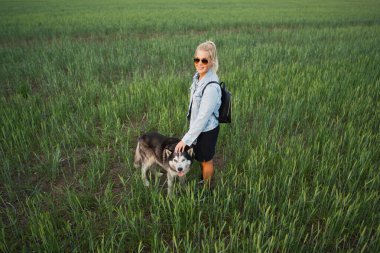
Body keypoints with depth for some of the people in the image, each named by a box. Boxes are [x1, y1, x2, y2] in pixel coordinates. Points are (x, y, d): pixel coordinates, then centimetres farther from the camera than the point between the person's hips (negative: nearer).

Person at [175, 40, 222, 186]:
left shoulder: (211, 86, -32)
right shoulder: (198, 76, -6)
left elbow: (203, 117, -29)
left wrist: (185, 139, -25)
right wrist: (191, 130, 15)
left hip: (207, 130, -7)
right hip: (198, 126, 8)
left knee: (206, 160, 17)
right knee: (200, 158, 29)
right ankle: (203, 180, 55)